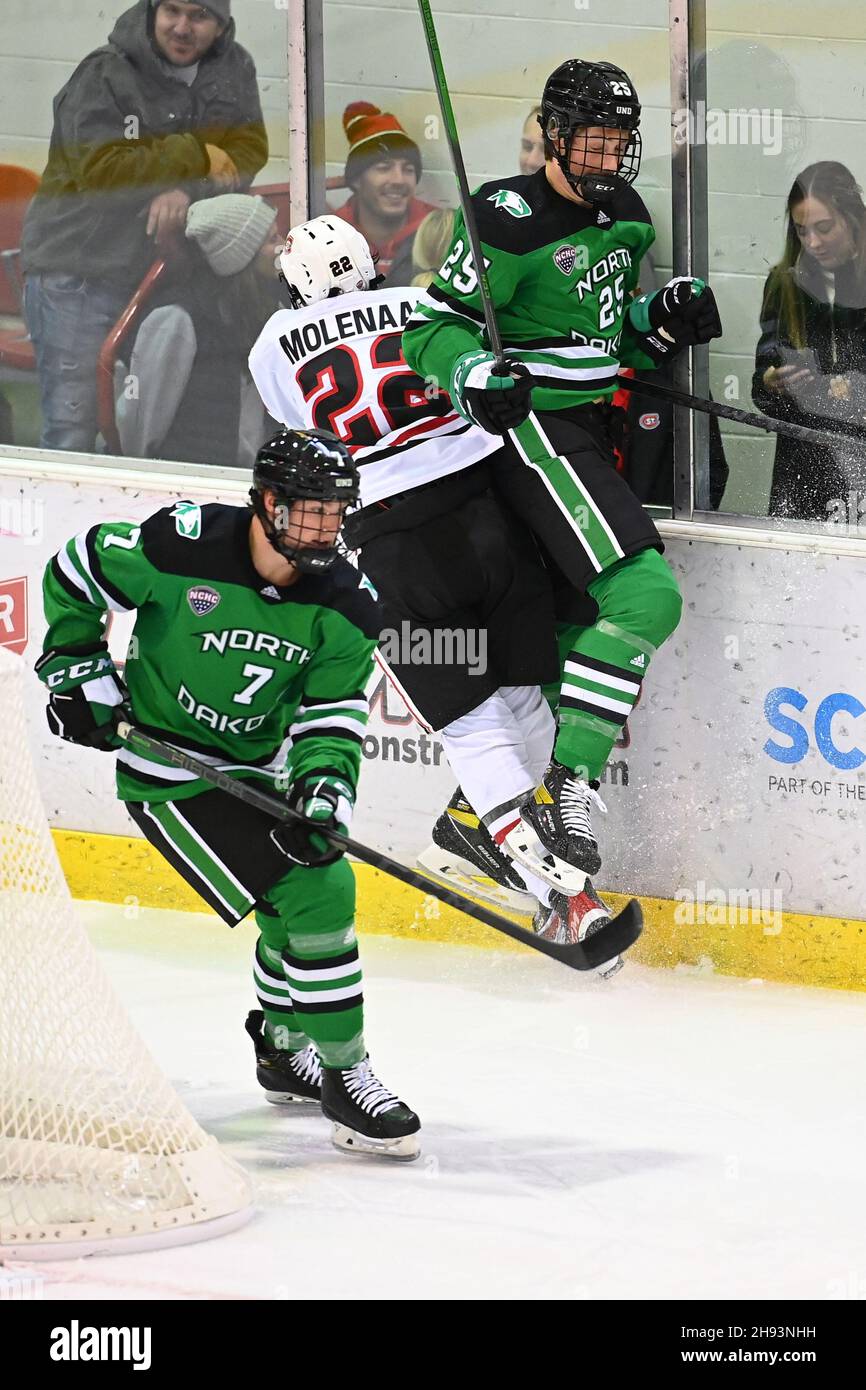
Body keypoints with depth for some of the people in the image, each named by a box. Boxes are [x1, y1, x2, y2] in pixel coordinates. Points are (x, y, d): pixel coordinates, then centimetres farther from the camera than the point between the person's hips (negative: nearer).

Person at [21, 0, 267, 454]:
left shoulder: (233, 70, 7)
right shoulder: (105, 74, -11)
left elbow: (248, 152, -3)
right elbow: (100, 170, -22)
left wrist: (186, 190, -22)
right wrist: (196, 157, -16)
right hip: (76, 268, -5)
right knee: (72, 432, -8)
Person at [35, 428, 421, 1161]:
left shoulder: (345, 603, -10)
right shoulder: (183, 545, -23)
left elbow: (332, 715, -9)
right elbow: (76, 570, -6)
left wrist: (324, 785, -26)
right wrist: (74, 663, -7)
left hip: (254, 768, 7)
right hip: (168, 774, -7)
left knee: (318, 890, 18)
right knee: (308, 899, -17)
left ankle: (283, 1047, 45)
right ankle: (345, 1078, -9)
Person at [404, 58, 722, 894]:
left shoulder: (625, 219, 11)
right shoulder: (511, 219, -15)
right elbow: (433, 327, -15)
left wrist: (666, 318, 1)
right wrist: (474, 376, -33)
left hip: (589, 430, 9)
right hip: (531, 428, -9)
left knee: (570, 616, 10)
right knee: (645, 598, -22)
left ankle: (487, 803, 19)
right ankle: (565, 787, -18)